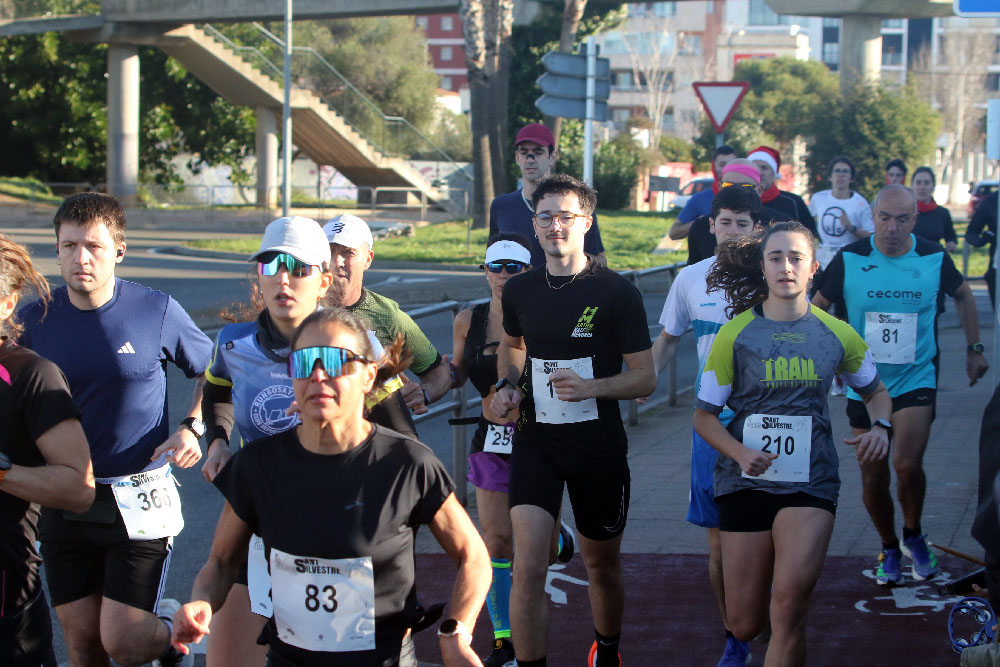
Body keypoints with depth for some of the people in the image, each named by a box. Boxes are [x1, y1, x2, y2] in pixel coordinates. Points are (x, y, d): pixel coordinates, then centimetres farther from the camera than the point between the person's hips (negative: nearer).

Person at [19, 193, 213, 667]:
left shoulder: (157, 312, -5)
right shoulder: (34, 319, -1)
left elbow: (211, 371, 11)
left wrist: (193, 427, -5)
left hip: (138, 498, -3)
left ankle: (173, 629, 26)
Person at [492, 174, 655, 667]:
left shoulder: (616, 293, -9)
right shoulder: (520, 291, 2)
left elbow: (645, 378, -7)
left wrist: (590, 387, -24)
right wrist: (506, 386, 4)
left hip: (599, 446, -1)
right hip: (535, 442, 2)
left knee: (601, 564, 16)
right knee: (528, 565, -15)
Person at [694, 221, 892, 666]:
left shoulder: (837, 335, 3)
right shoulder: (736, 335, -2)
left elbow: (874, 390, 20)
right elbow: (704, 416, 1)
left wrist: (881, 426, -3)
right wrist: (741, 454, -18)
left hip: (810, 481, 0)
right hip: (746, 481, 0)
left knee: (789, 606, -22)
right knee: (745, 625, 7)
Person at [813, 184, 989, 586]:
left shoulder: (933, 259, -5)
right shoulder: (849, 260, -8)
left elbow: (962, 296, 15)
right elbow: (817, 307, 5)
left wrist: (974, 349, 16)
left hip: (916, 379, -1)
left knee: (907, 464, -18)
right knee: (873, 476, 5)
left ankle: (913, 534, 10)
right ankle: (889, 549, 28)